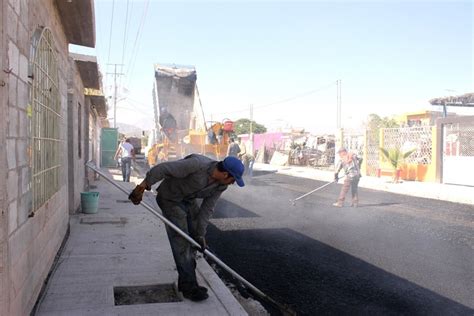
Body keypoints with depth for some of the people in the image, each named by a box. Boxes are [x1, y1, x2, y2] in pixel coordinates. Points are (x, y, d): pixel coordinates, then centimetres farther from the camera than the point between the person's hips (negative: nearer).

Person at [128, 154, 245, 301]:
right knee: (181, 241, -9)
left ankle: (185, 281, 22)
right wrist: (143, 186, -33)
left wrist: (200, 234, -6)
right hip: (170, 198, -7)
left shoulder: (221, 185, -12)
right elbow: (163, 168, -34)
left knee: (193, 238, 8)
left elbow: (207, 208, -5)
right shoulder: (197, 164, -36)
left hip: (189, 199, 8)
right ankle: (189, 287, 0)